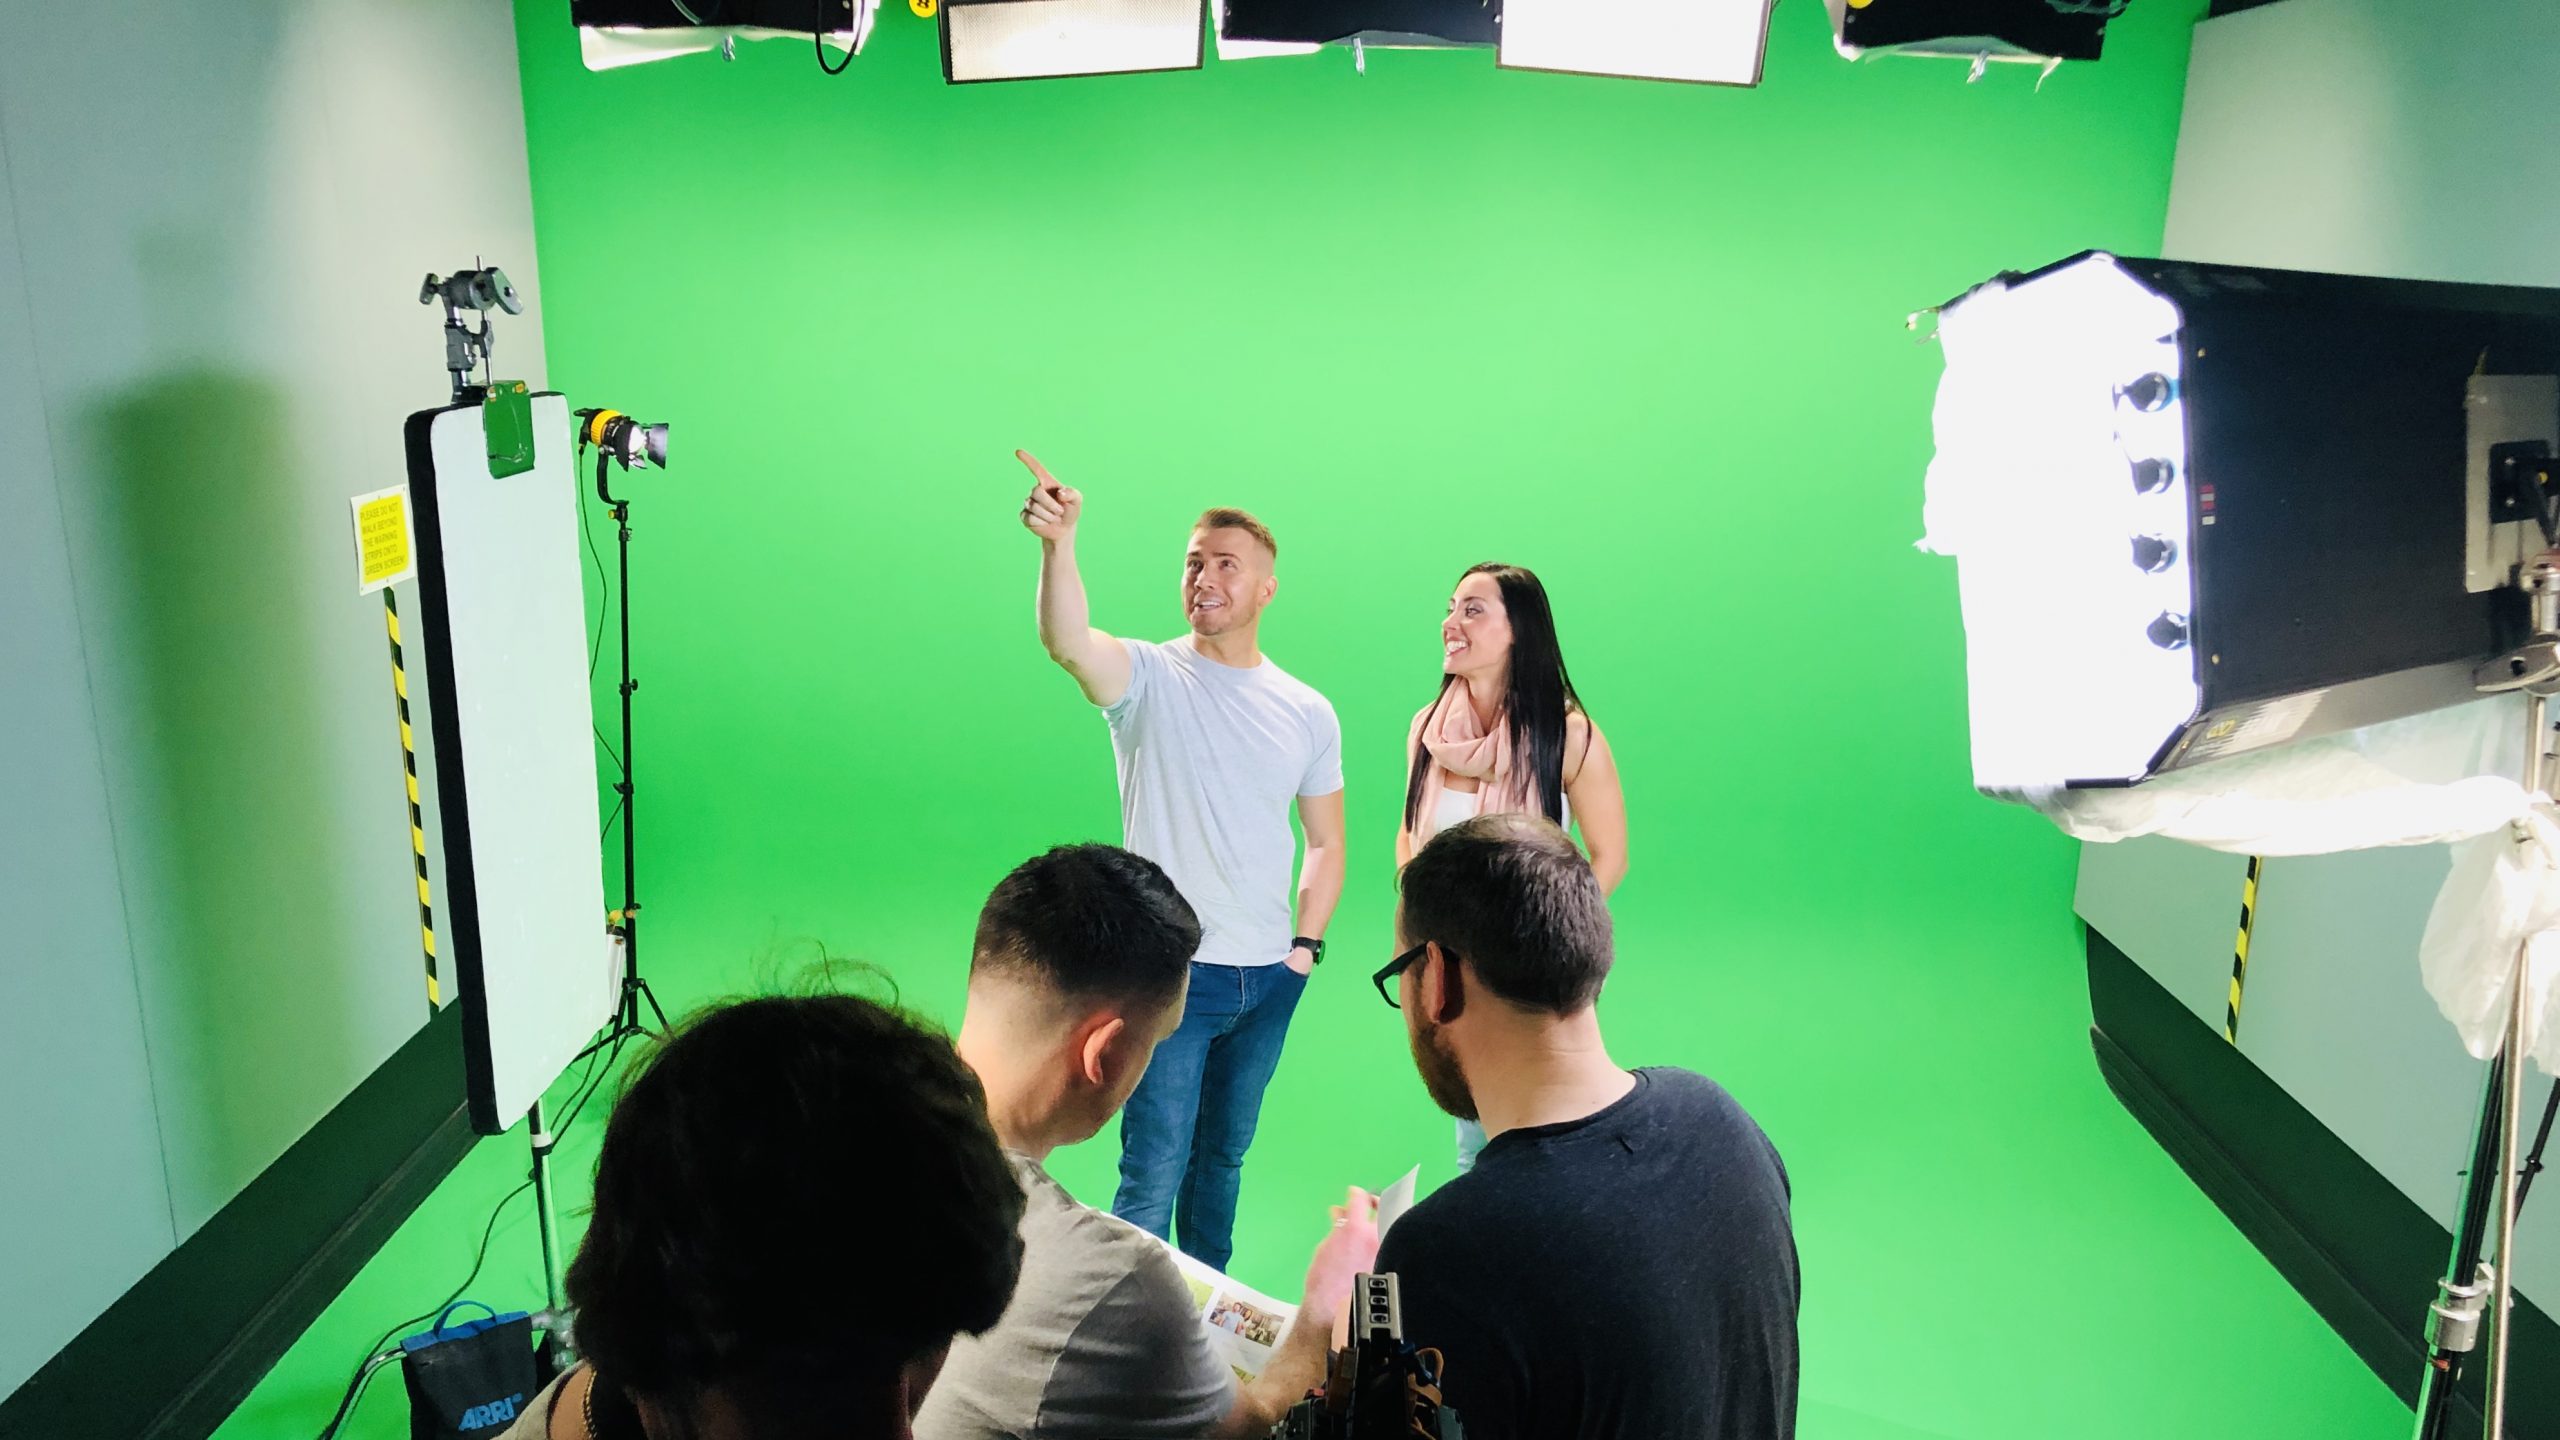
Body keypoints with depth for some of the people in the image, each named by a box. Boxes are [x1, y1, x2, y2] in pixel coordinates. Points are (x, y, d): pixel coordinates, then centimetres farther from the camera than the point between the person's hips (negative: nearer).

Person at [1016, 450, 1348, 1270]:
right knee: (1153, 1173, -3)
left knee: (1224, 1155, 20)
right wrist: (1059, 543, -48)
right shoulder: (1149, 678, -8)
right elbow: (1068, 644, -32)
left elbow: (1326, 842, 14)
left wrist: (1306, 943, 4)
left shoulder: (1307, 713, 4)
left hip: (1269, 979, 5)